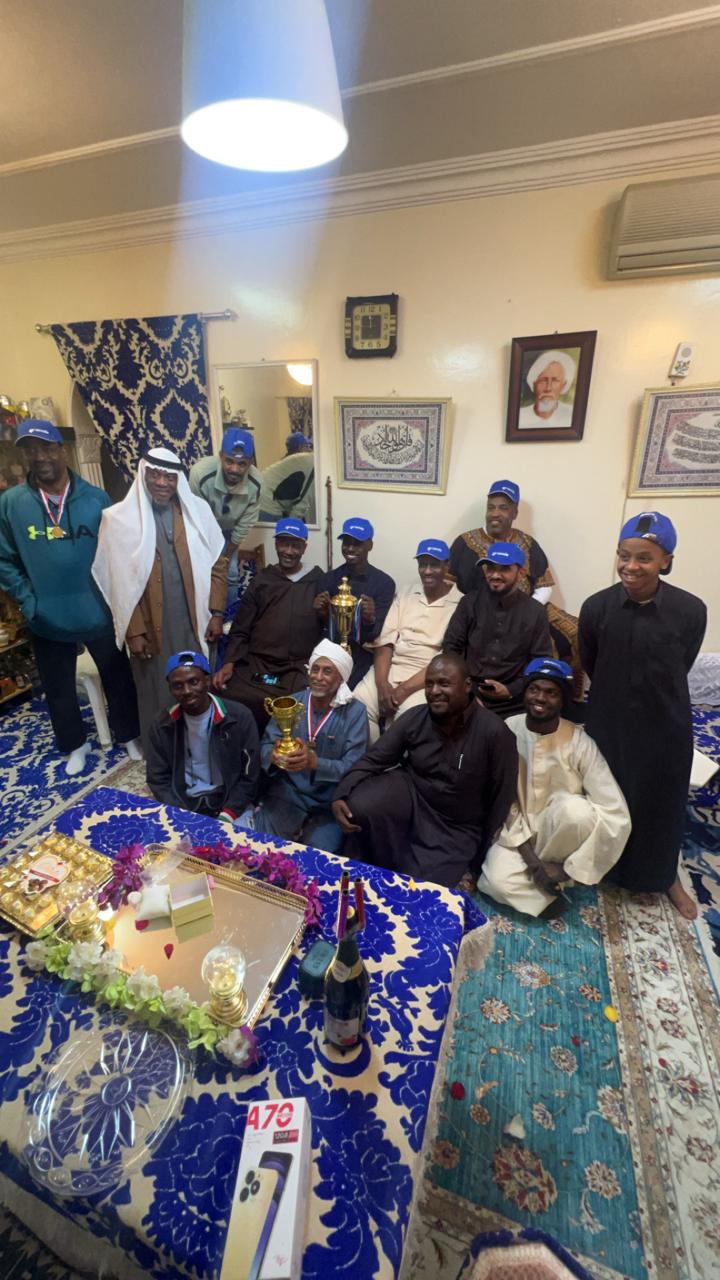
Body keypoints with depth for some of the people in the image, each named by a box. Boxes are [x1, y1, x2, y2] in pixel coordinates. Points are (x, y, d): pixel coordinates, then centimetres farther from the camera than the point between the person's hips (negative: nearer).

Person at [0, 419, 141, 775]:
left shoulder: (96, 498, -6)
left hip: (99, 613, -1)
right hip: (47, 620, 1)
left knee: (118, 679, 14)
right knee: (59, 688, 17)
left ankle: (128, 735, 36)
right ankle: (74, 744, 39)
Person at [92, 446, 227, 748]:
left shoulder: (197, 510, 0)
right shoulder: (119, 518, -5)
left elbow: (217, 564, 3)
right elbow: (120, 582, -5)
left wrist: (216, 613, -1)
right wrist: (134, 631, -7)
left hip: (194, 624, 2)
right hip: (151, 628, -2)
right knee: (158, 695, 12)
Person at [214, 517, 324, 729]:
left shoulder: (318, 580, 10)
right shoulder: (261, 580, 13)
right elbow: (240, 630, 10)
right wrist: (229, 663, -3)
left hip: (300, 669, -1)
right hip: (256, 667, 2)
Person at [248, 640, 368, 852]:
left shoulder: (355, 712, -7)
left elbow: (353, 767, -13)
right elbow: (265, 744, 0)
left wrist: (314, 762, -31)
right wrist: (273, 755, -24)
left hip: (329, 801, -2)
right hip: (286, 793, 3)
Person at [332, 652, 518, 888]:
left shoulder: (494, 733, -21)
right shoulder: (414, 718, -11)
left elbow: (501, 800, -11)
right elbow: (373, 760, -5)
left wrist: (478, 863, -4)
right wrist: (340, 795, -23)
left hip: (455, 829, -2)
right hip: (410, 793, 2)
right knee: (360, 807, -27)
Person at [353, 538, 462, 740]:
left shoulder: (460, 604, -4)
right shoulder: (405, 594, 11)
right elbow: (385, 640, 3)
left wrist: (405, 689, -17)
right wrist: (382, 683, -13)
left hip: (427, 678, -4)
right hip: (390, 668, 4)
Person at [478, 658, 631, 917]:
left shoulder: (579, 742, -18)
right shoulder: (507, 731, -13)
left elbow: (618, 816, -21)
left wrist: (566, 868, -21)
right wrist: (530, 859, -15)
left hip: (558, 831, 1)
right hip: (516, 831, 0)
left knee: (577, 808, -34)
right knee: (496, 881, -29)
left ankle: (556, 870, -5)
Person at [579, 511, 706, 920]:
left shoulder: (691, 611, -17)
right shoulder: (596, 607, -15)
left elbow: (680, 671, -1)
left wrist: (655, 698, 8)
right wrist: (616, 697, 11)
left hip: (665, 723, 0)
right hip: (608, 719, 1)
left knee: (662, 802, 17)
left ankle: (666, 876, 44)